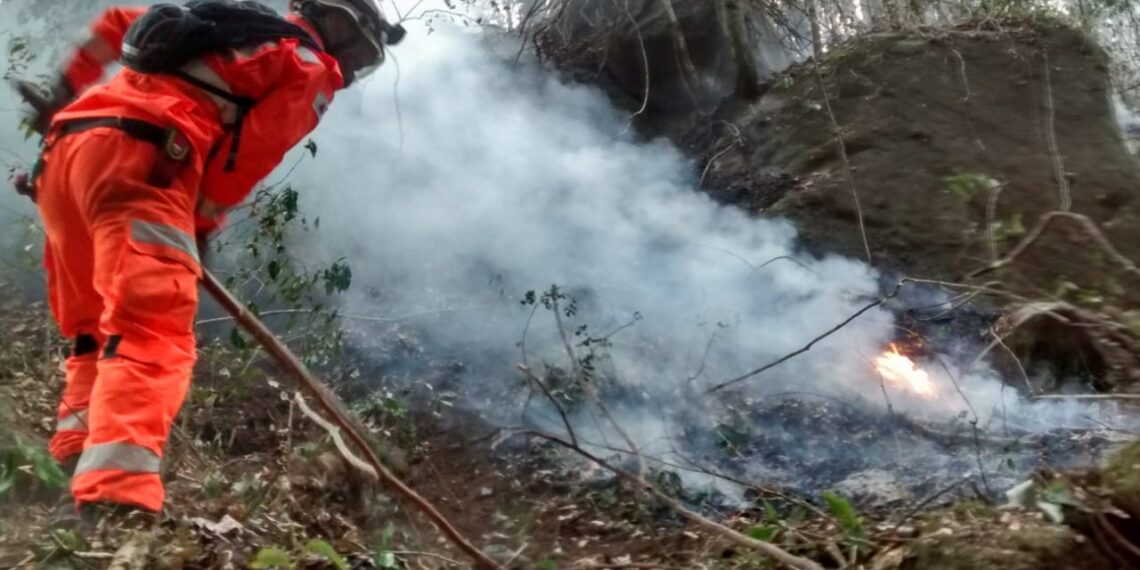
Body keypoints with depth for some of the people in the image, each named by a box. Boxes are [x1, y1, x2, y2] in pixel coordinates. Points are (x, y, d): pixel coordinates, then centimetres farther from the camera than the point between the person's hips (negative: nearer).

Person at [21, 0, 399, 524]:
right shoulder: (312, 70, 11)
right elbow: (244, 161, 2)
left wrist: (68, 88, 35)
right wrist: (202, 225, 13)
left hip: (65, 144, 9)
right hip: (134, 156, -9)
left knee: (98, 328, 16)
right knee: (153, 332, -21)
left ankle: (77, 456, 7)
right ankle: (114, 500, -35)